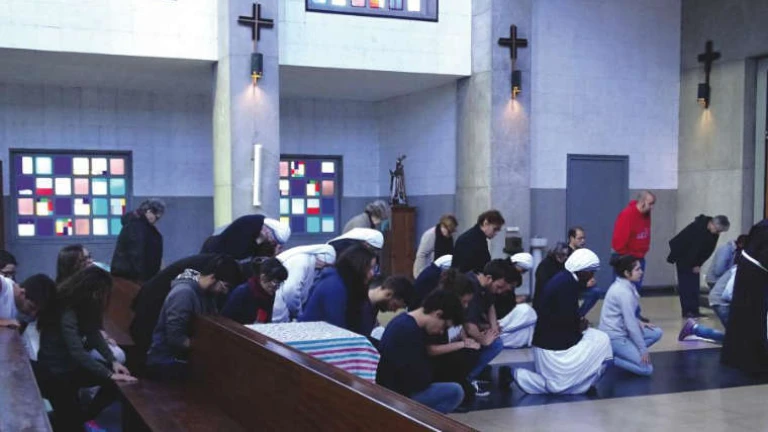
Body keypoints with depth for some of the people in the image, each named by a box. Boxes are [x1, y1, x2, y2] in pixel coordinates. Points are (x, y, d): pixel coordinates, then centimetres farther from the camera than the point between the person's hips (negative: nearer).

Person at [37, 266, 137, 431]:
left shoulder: (81, 306, -5)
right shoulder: (67, 313, -31)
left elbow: (93, 334, -3)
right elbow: (77, 352, -38)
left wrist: (113, 361, -15)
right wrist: (110, 375, -40)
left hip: (71, 365, 8)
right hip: (54, 373, -8)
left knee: (118, 380, -2)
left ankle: (85, 416, 11)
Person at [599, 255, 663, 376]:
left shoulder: (622, 285, 6)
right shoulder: (624, 291, -22)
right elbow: (630, 324, -20)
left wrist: (639, 322, 3)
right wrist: (643, 349, -14)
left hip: (620, 330, 10)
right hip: (614, 337, -10)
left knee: (657, 333, 11)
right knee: (647, 369, -11)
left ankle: (620, 353, 7)